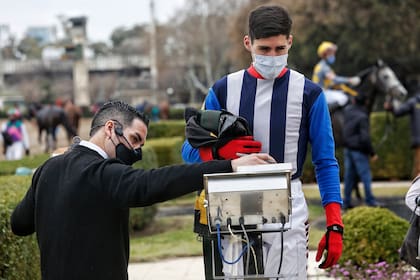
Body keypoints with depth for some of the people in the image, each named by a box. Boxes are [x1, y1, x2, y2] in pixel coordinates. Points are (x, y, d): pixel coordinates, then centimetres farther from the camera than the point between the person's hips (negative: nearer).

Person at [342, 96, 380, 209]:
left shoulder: (348, 111, 1)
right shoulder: (362, 117, -17)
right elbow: (365, 138, -21)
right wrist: (372, 153, -14)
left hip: (348, 149, 7)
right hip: (359, 151, -7)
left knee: (349, 176, 9)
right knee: (365, 175, -1)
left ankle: (347, 202, 10)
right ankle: (370, 200, 0)